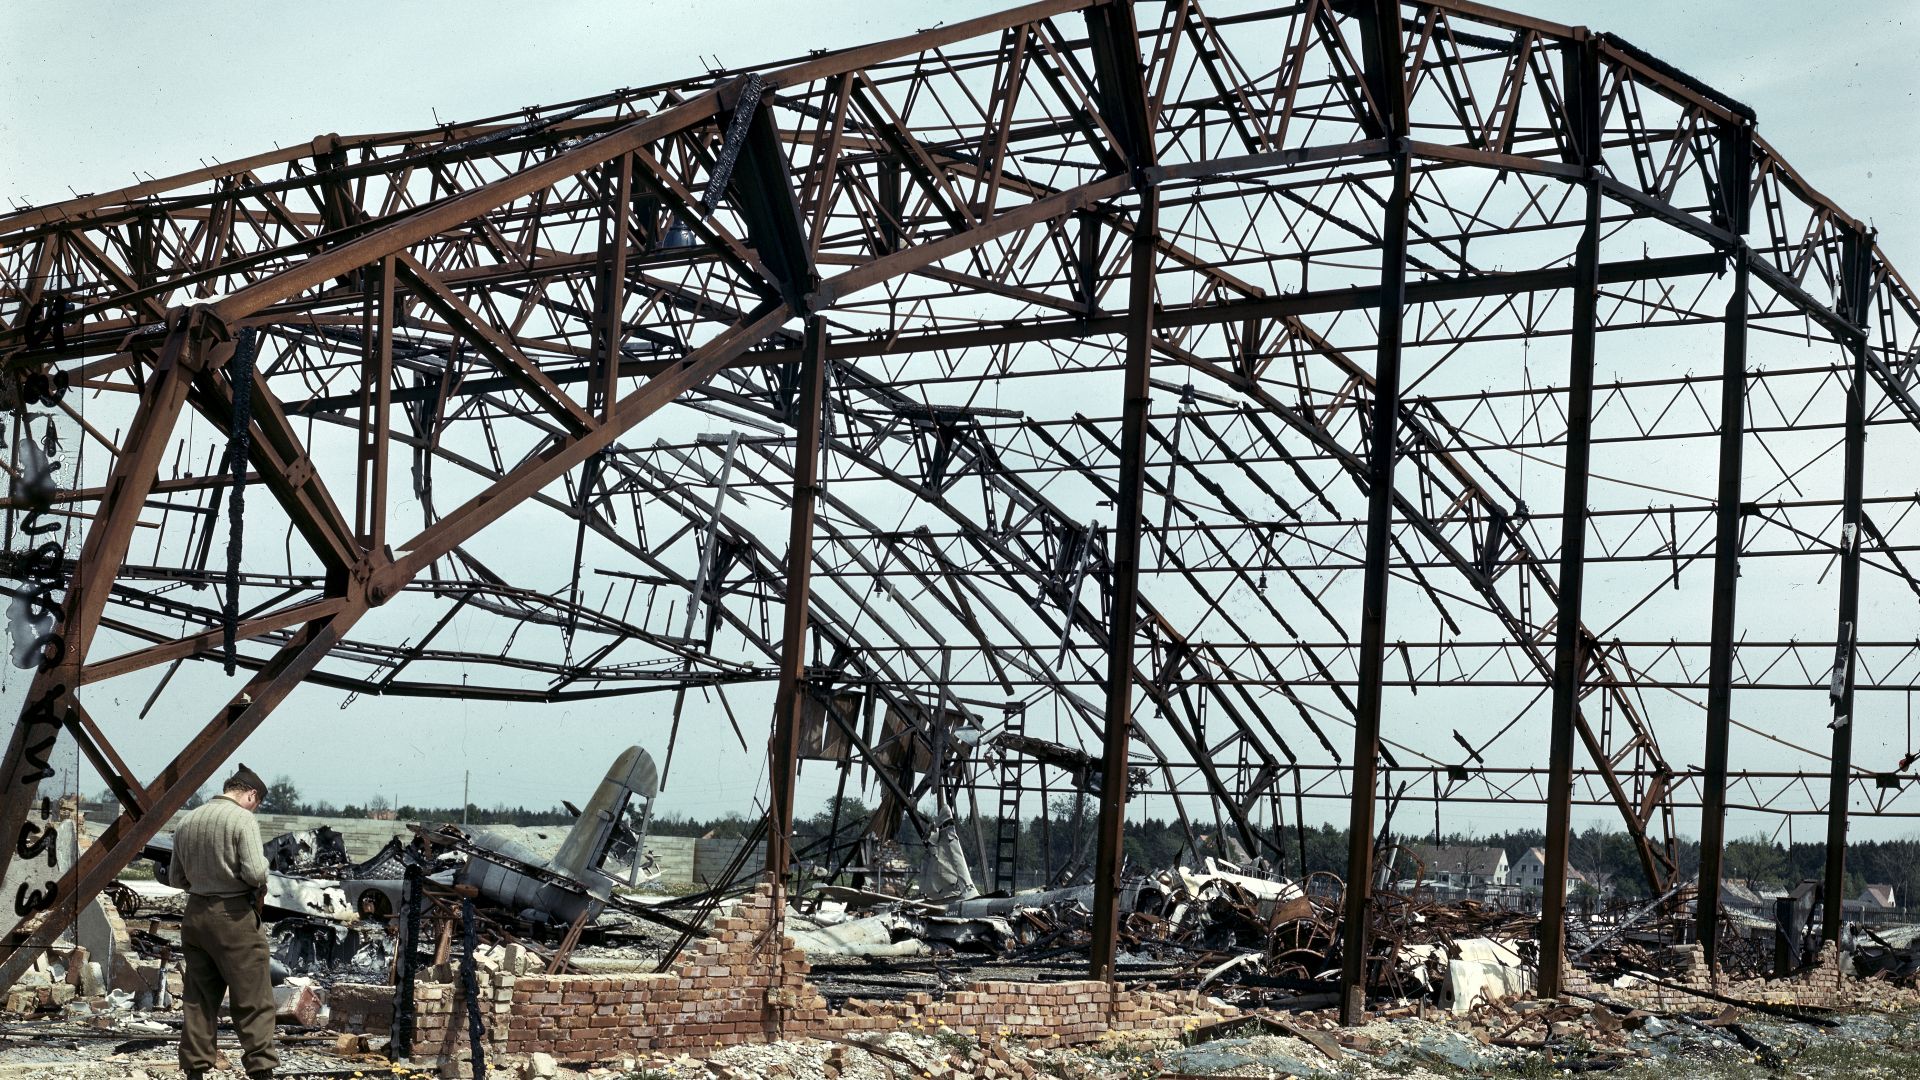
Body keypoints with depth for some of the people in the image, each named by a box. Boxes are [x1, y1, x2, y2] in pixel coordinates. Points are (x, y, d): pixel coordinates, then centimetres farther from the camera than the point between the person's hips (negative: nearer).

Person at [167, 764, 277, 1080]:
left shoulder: (187, 822, 10)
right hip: (234, 917, -6)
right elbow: (255, 873, -18)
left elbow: (175, 879, 16)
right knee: (253, 1000, -1)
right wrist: (261, 887, 2)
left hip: (195, 915, 6)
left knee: (199, 999, 13)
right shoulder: (242, 819, -11)